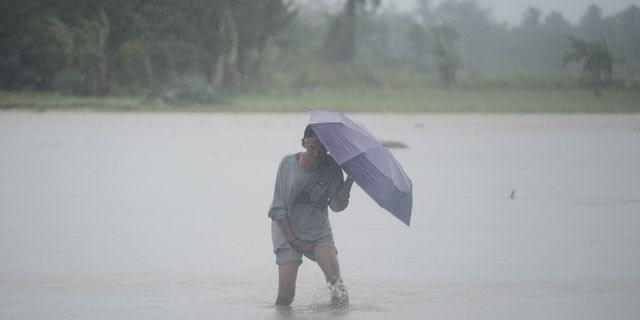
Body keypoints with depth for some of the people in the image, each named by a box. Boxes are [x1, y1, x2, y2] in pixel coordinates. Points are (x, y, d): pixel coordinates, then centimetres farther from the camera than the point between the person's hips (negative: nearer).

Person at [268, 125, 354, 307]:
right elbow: (278, 208, -6)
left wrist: (350, 180, -23)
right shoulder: (288, 164, -9)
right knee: (285, 294, -9)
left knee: (333, 271, -23)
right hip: (287, 230, -1)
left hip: (319, 231, 1)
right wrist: (293, 240, -11)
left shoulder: (331, 168, -5)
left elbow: (337, 205, -11)